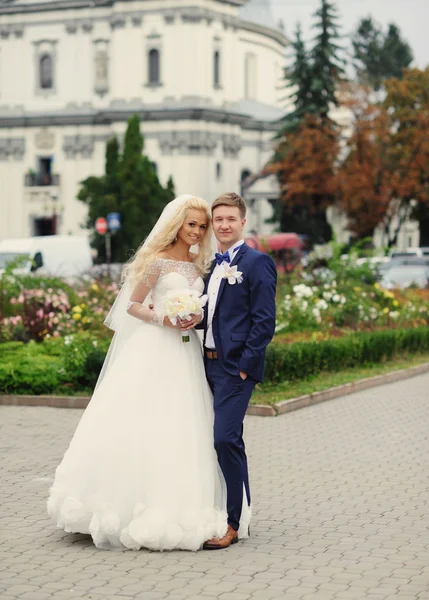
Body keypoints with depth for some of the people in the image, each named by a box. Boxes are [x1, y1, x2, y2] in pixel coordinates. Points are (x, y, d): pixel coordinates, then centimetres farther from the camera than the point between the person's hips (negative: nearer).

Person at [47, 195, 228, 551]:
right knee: (141, 425, -5)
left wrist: (197, 318, -1)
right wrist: (161, 319, -18)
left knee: (180, 432, 4)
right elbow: (132, 305, -3)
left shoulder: (199, 265, 14)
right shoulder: (157, 260, -4)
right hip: (155, 351, -6)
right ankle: (125, 502, 4)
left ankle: (169, 507, 12)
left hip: (186, 355, 6)